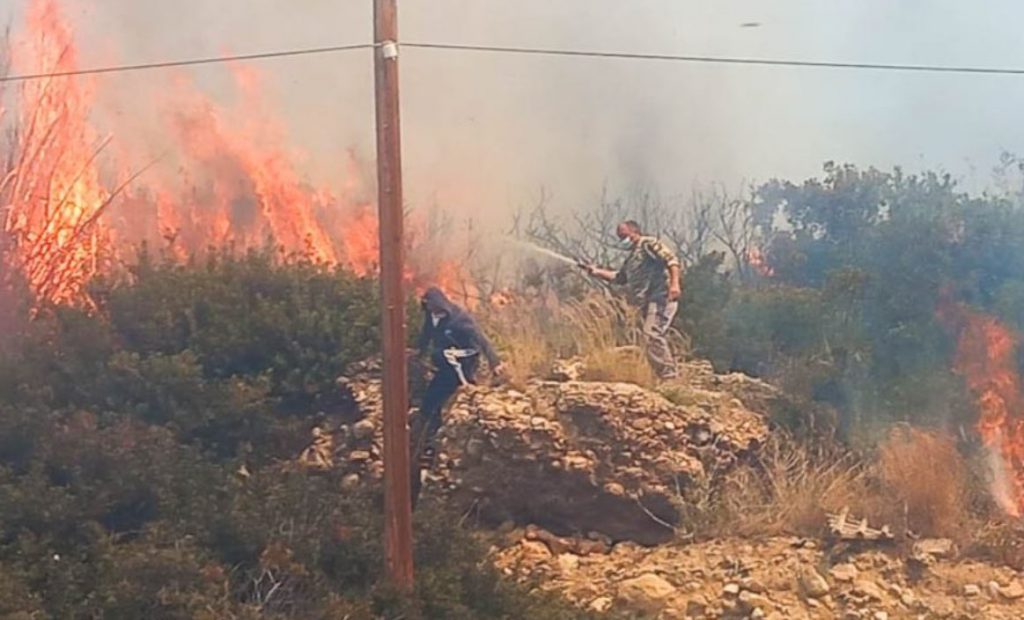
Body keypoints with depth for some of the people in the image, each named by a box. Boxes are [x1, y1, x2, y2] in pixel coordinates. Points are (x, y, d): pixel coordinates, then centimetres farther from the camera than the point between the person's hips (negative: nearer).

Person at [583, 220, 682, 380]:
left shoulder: (648, 244, -1)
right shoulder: (631, 258, 26)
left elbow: (671, 259, -14)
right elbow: (619, 277, 38)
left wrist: (674, 283, -26)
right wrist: (597, 271, 29)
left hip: (661, 296, -10)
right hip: (650, 301, 10)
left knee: (652, 334, -21)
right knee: (656, 338, 9)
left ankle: (667, 375, -24)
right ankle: (668, 376, 13)